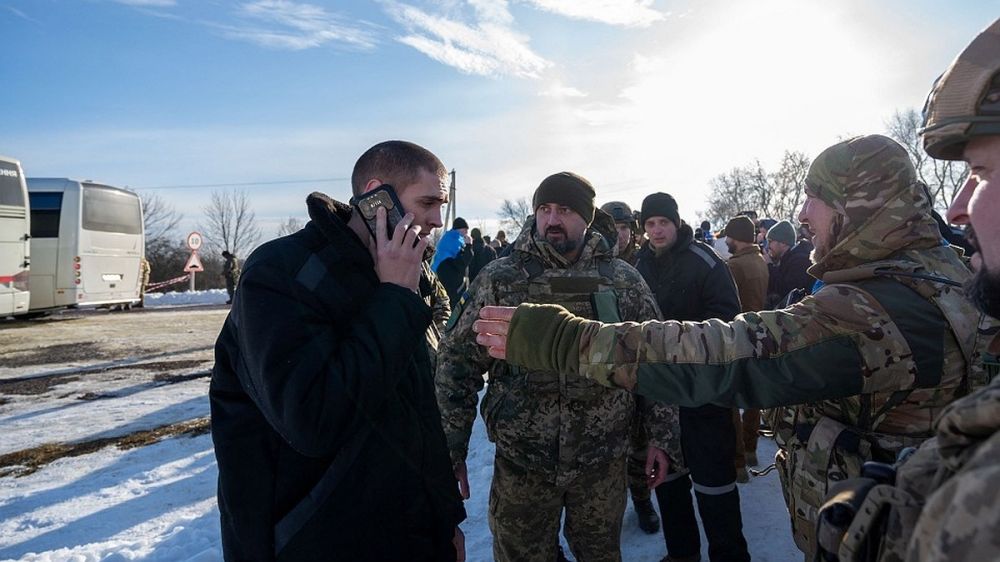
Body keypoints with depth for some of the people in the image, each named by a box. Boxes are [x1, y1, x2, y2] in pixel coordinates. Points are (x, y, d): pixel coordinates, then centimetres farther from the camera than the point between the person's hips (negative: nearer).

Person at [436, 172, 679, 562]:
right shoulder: (498, 279, -5)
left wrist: (662, 438, 3)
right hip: (521, 464, -1)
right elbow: (457, 364, -4)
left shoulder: (623, 280, -1)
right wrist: (451, 450, -6)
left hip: (604, 462, 1)